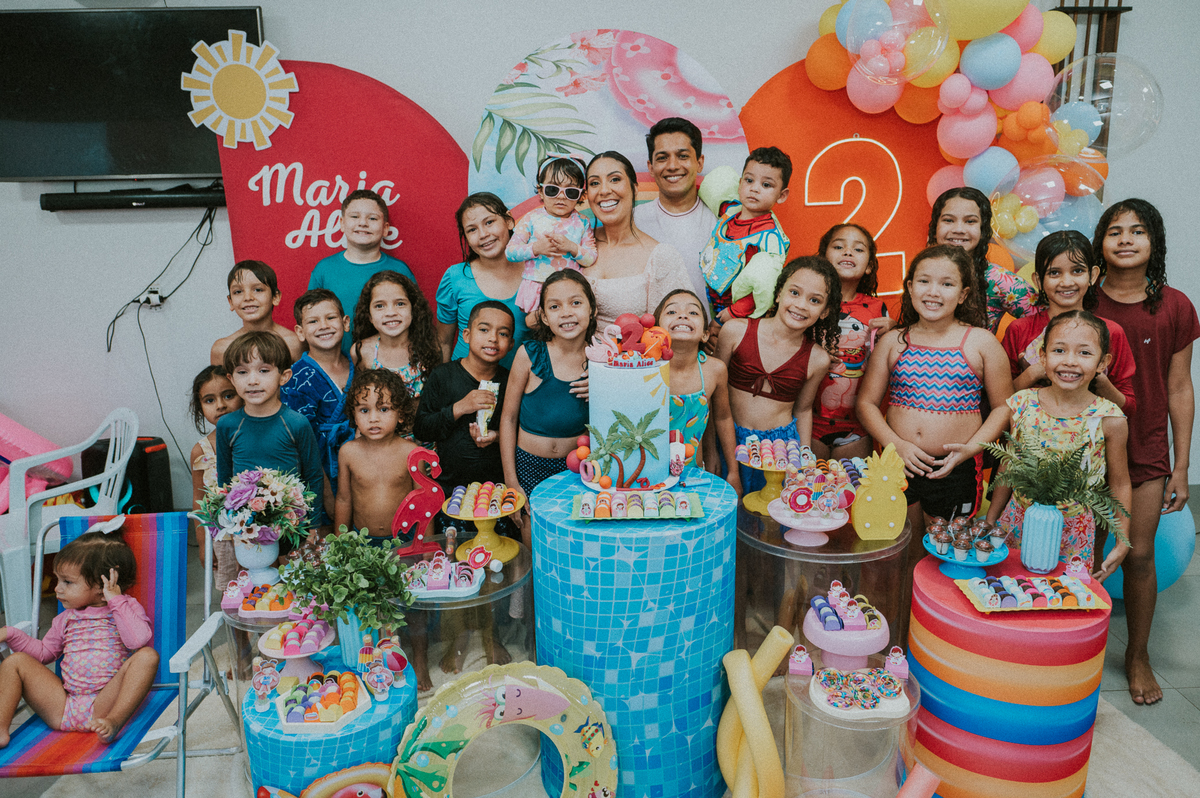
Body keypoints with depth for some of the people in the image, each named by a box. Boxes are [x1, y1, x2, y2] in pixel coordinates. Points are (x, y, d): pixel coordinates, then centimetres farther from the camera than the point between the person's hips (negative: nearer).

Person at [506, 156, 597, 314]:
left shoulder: (581, 223, 4)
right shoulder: (532, 219, 1)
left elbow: (592, 259, 2)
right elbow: (510, 252, -2)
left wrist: (572, 248, -15)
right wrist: (536, 248, -16)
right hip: (535, 287, 0)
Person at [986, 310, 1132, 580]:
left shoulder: (1109, 419, -12)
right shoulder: (1022, 405, -7)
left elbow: (1120, 484, 0)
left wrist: (1122, 543, 1)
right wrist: (990, 522, 10)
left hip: (1073, 531, -1)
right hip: (1019, 520, 2)